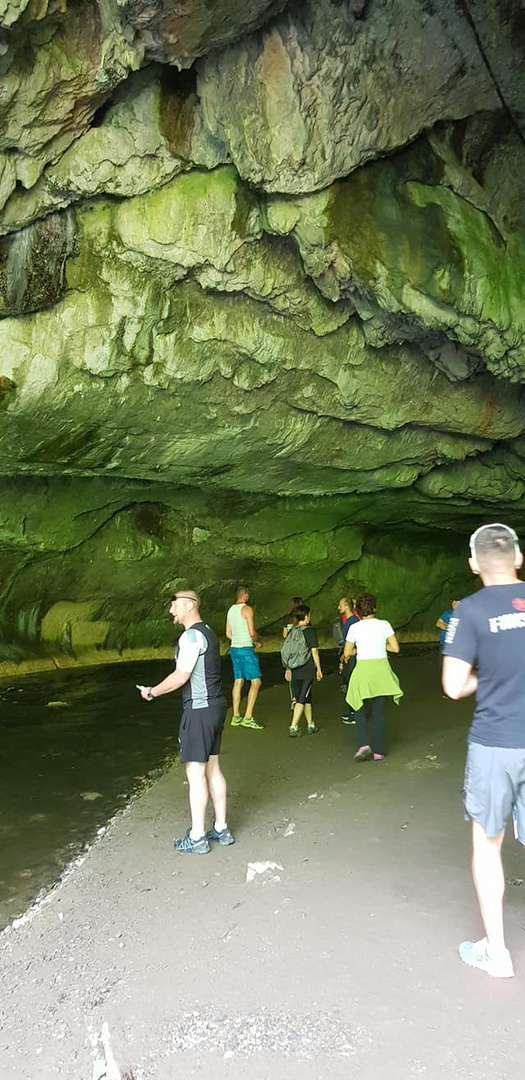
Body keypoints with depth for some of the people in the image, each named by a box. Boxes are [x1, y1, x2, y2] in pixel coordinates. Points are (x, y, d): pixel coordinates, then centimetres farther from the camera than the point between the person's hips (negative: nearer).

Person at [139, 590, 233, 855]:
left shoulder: (191, 636, -16)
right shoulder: (207, 632, 14)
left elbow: (181, 676, -18)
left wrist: (152, 692, -5)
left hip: (199, 711, -10)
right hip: (215, 705, 10)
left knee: (196, 772, -2)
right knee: (212, 768, 15)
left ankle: (197, 838, 7)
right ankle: (221, 829, 23)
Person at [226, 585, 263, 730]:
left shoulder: (231, 610, 12)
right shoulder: (247, 609, -12)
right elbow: (252, 633, -18)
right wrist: (257, 642, 3)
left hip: (234, 648, 8)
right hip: (246, 649, -8)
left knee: (238, 681, 12)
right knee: (256, 682, -5)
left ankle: (236, 717, 14)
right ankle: (248, 718, -10)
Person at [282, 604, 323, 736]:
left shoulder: (292, 631, 7)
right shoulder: (309, 631, -9)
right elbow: (314, 651, -9)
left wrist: (288, 669, 17)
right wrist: (318, 669, -2)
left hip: (295, 671, 6)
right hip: (307, 671, -6)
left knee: (307, 698, 17)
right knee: (301, 699, -3)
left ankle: (310, 725, 26)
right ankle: (293, 727, -9)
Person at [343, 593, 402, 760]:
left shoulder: (355, 628, -6)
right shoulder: (384, 625, -1)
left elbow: (347, 653, -1)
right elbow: (395, 648, 2)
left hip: (363, 669, -2)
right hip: (381, 668, 2)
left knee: (359, 709, 13)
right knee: (379, 712, 11)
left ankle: (363, 744, -5)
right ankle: (378, 751, 13)